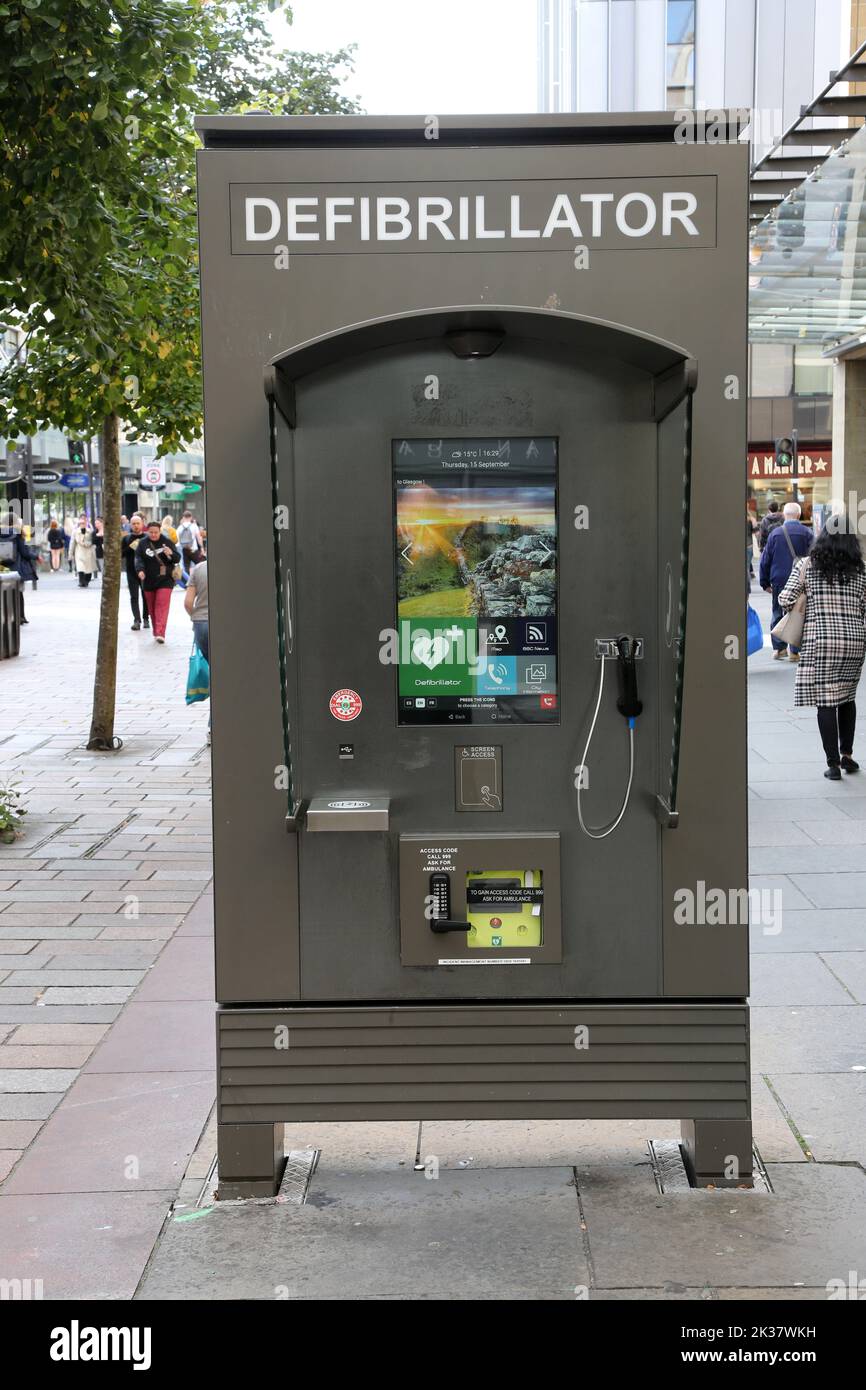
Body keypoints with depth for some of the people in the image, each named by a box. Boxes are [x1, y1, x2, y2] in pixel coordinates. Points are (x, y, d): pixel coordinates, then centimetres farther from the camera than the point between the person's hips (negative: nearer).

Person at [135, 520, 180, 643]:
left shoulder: (167, 542, 0)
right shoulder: (143, 544, 1)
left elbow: (178, 559, 1)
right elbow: (138, 558, -6)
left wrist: (171, 554, -21)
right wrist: (140, 569, -26)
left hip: (165, 579, -2)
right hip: (148, 580, 2)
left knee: (162, 605, -14)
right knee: (151, 607, 10)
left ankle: (160, 633, -20)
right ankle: (156, 631, 23)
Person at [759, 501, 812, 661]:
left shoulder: (775, 533, 0)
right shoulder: (806, 533, -5)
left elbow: (765, 559, 2)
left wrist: (765, 582, 9)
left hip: (779, 580, 1)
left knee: (778, 613, 12)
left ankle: (778, 648, 9)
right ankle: (795, 651, 5)